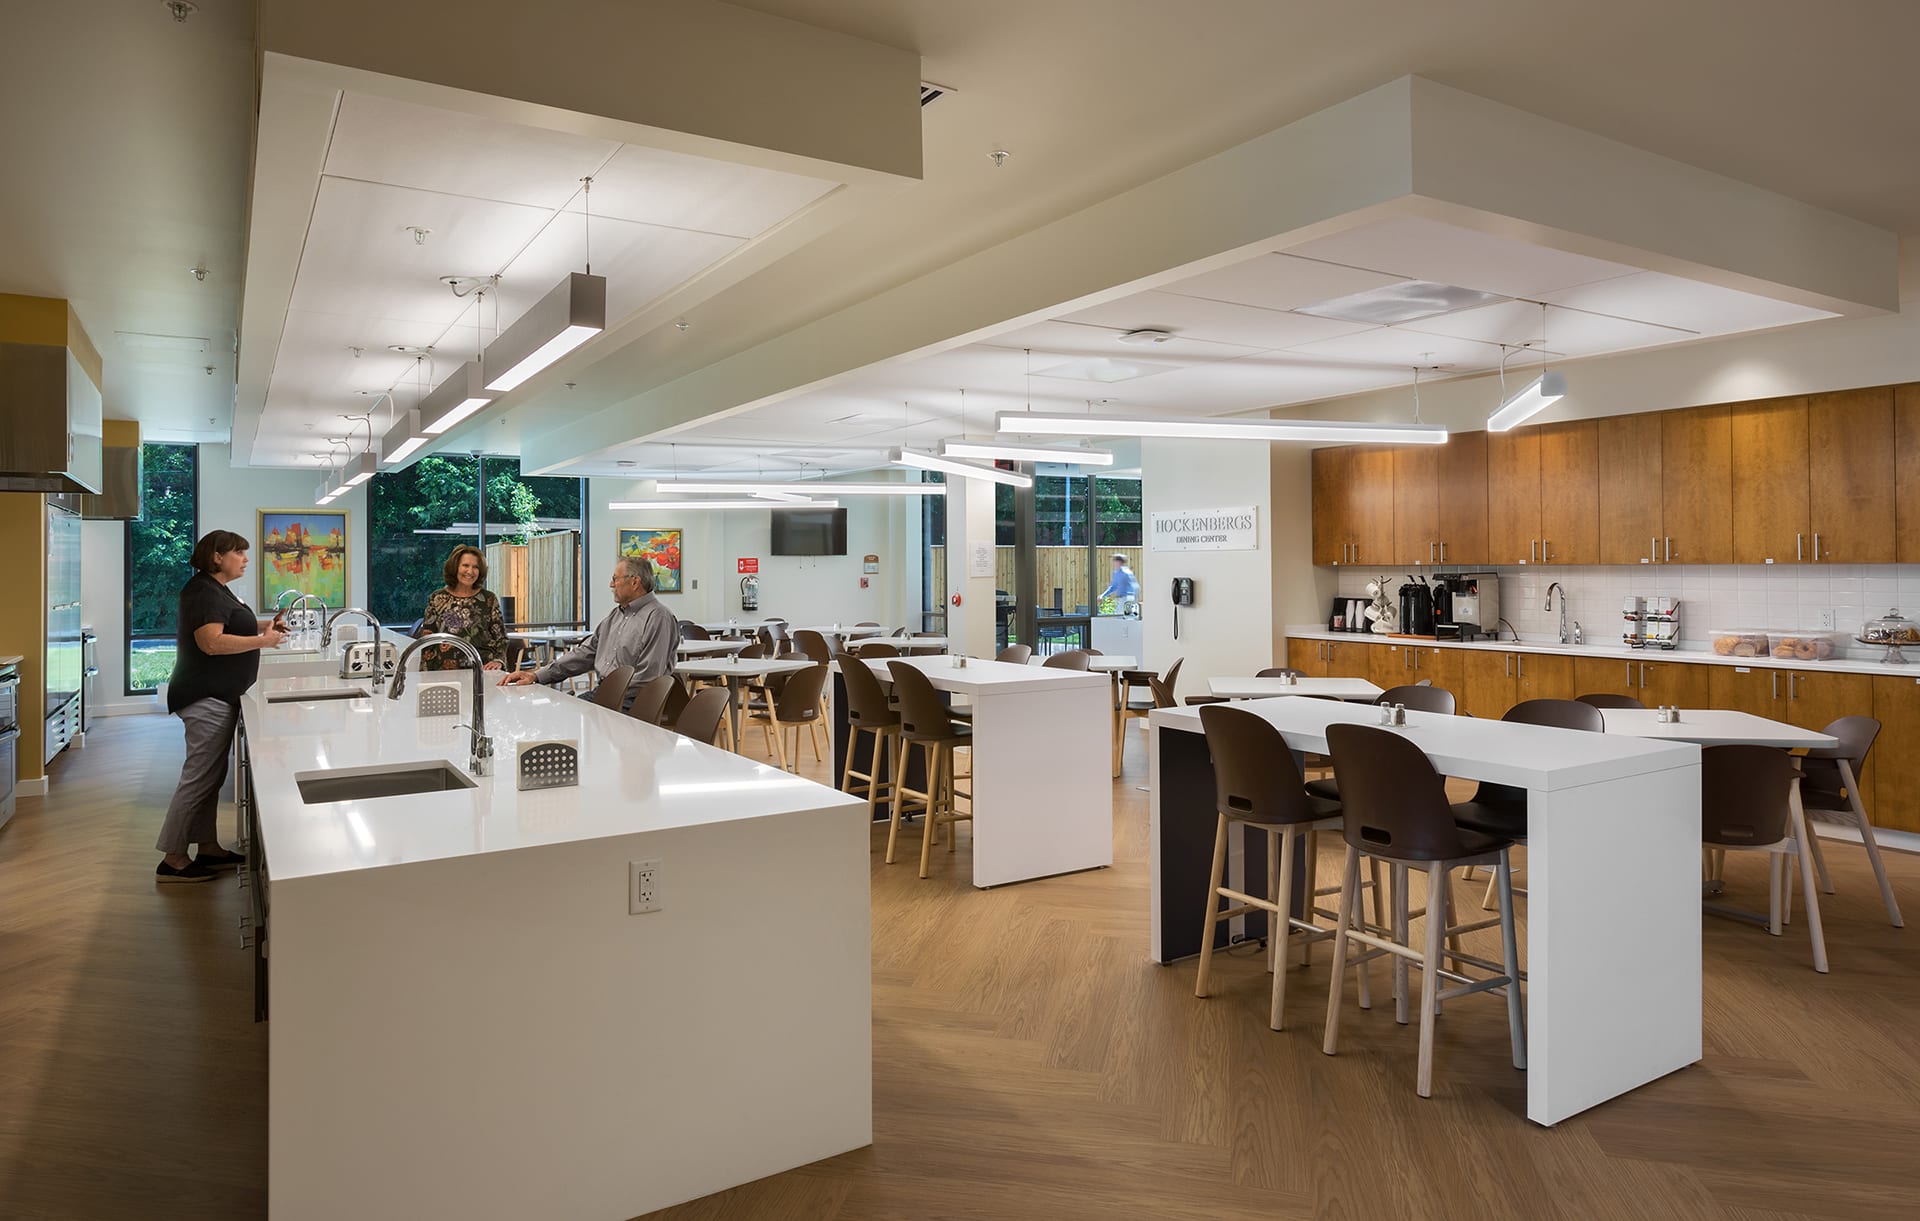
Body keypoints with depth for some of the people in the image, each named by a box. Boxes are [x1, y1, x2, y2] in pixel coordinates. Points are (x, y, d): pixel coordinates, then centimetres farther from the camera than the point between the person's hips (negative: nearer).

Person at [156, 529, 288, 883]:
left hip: (218, 697, 11)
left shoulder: (217, 590, 16)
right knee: (199, 777, -7)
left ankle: (208, 849, 23)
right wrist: (263, 640, -22)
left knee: (211, 776, 15)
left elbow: (230, 626, 26)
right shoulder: (204, 592, -17)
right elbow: (211, 642, -27)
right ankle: (172, 860, 0)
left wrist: (265, 624, 10)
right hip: (207, 698, -11)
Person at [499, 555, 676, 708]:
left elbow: (647, 679, -17)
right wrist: (537, 675, 8)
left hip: (629, 703, -8)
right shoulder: (616, 615, 19)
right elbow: (584, 652, 16)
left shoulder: (658, 618, -11)